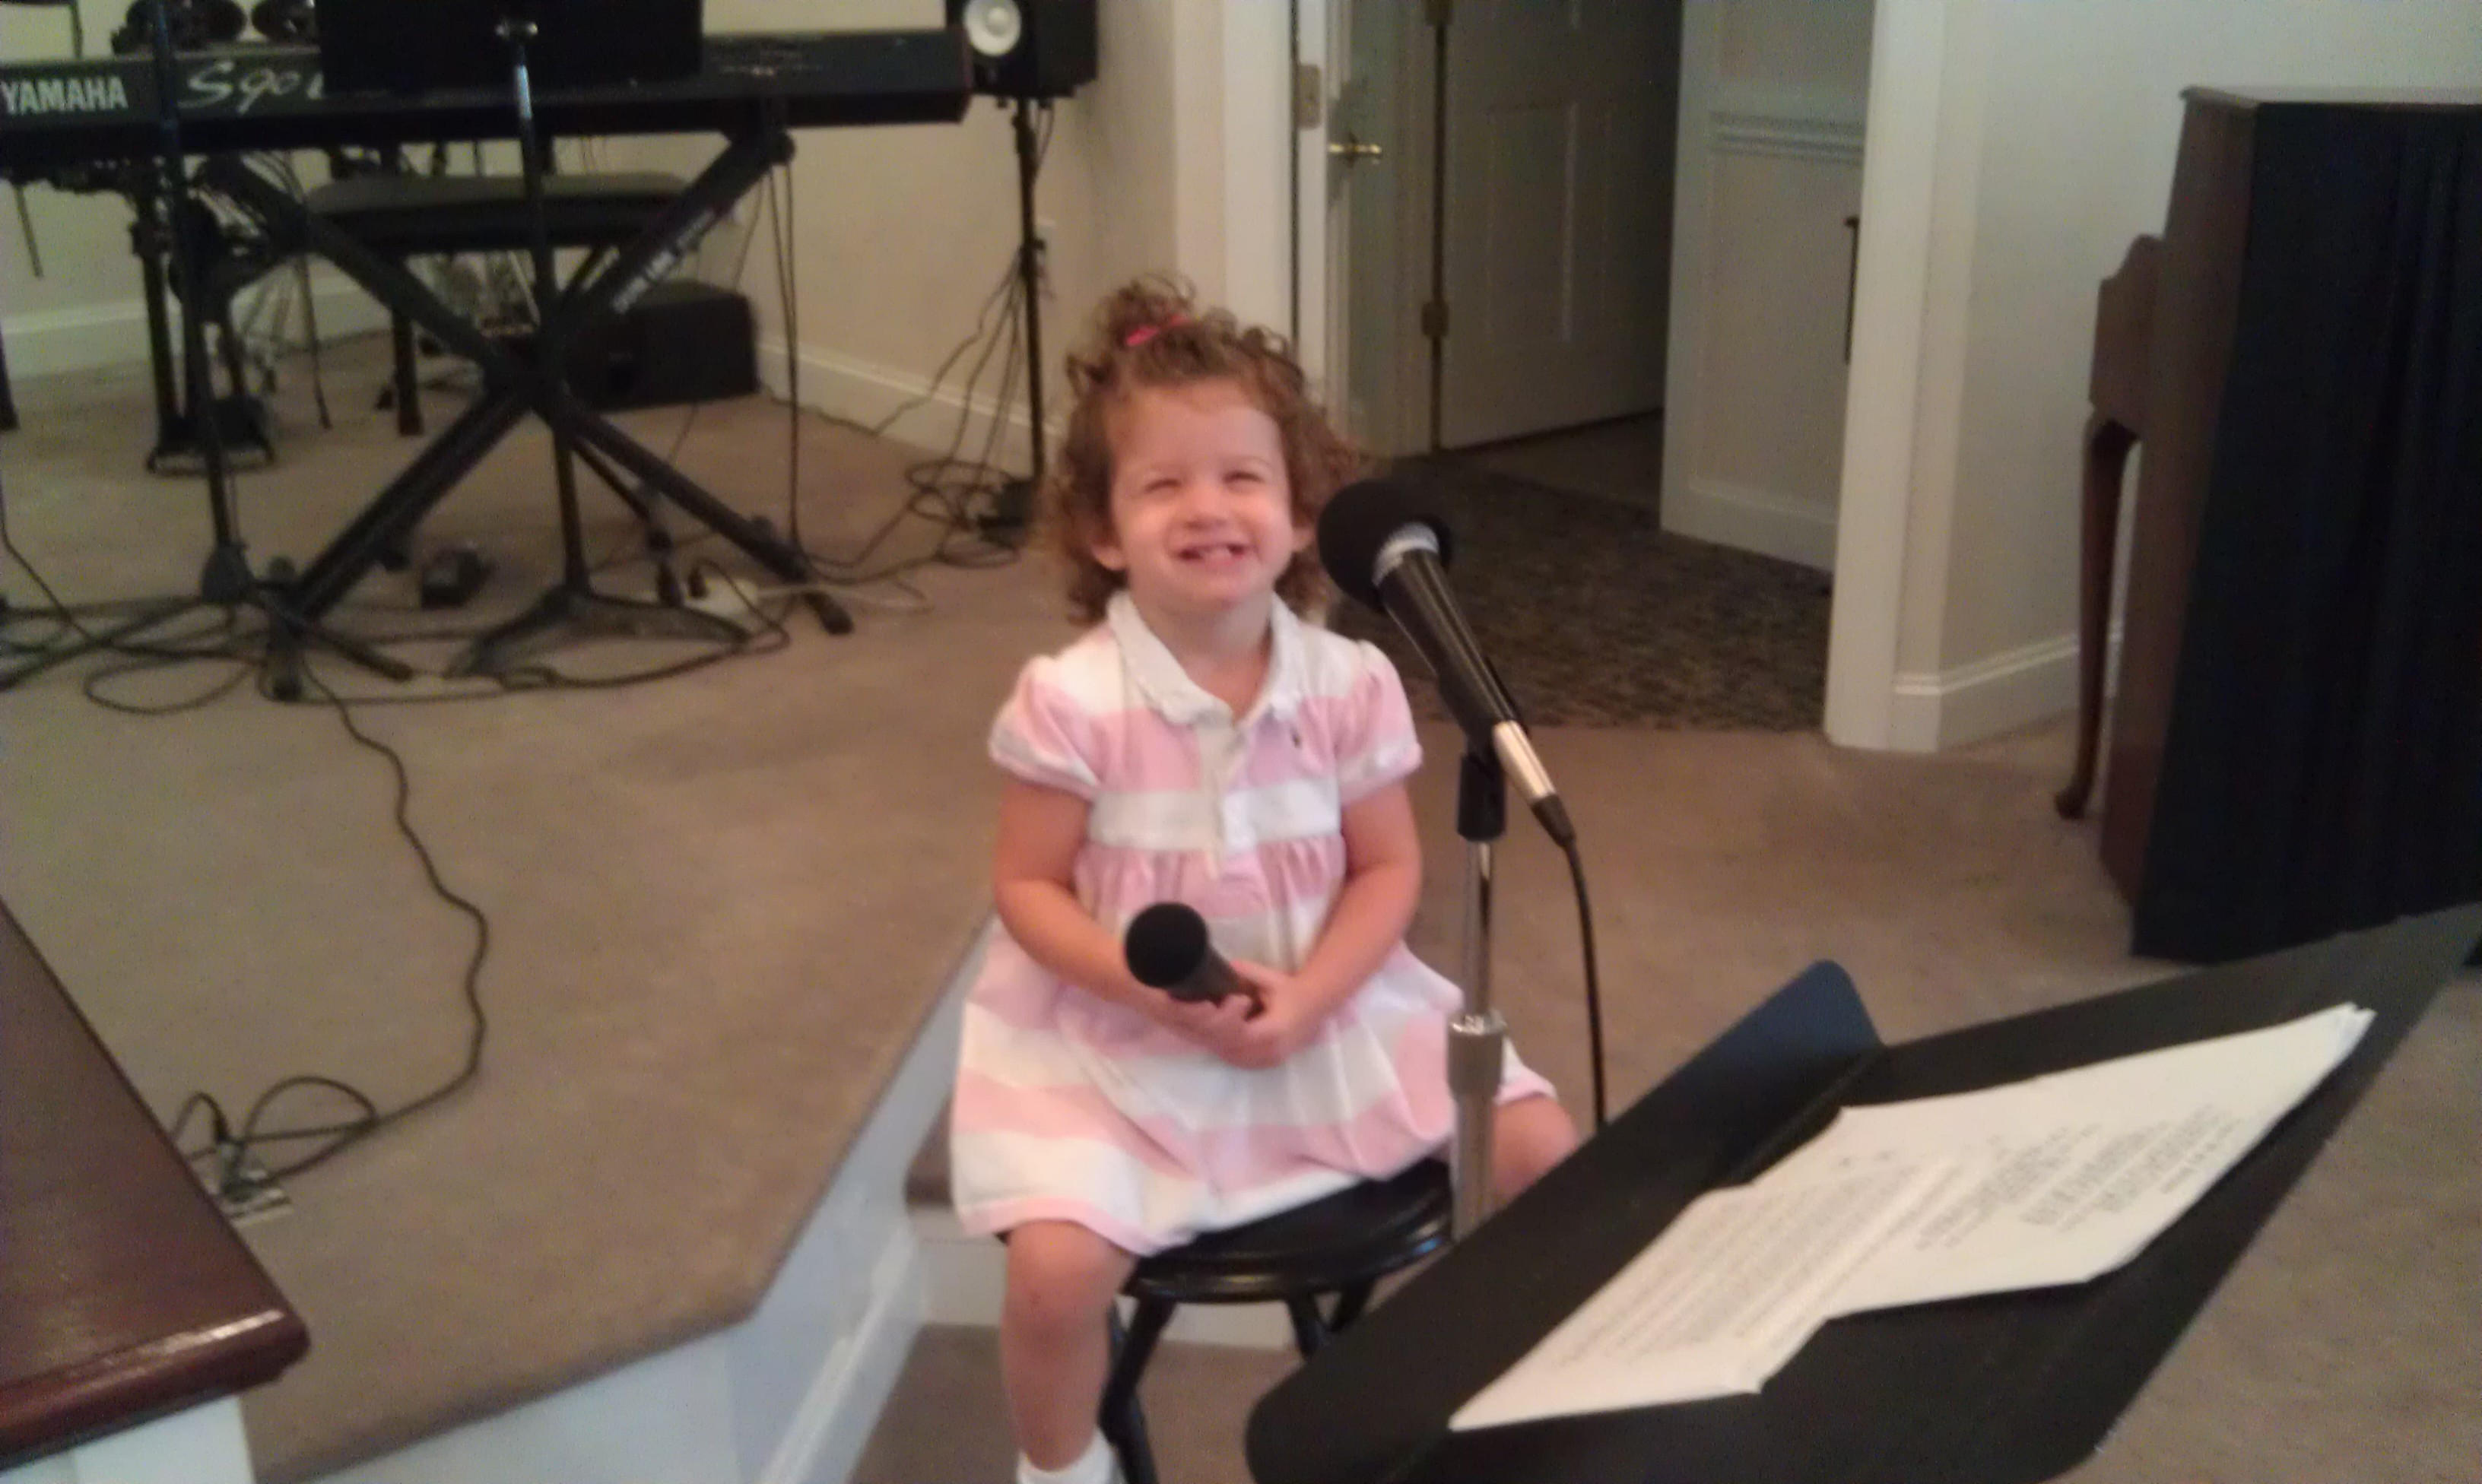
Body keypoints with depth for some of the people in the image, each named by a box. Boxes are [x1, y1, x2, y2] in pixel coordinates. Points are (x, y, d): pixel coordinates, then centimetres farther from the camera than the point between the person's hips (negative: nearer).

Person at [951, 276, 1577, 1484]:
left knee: (1544, 1149, -3)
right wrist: (1162, 991, -24)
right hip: (1114, 1041, -3)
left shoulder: (1349, 683, -8)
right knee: (1056, 1266, -22)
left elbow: (1387, 870, -1)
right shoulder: (1070, 702, -18)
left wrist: (1306, 999, -18)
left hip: (1323, 1014, 3)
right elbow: (1028, 889, -10)